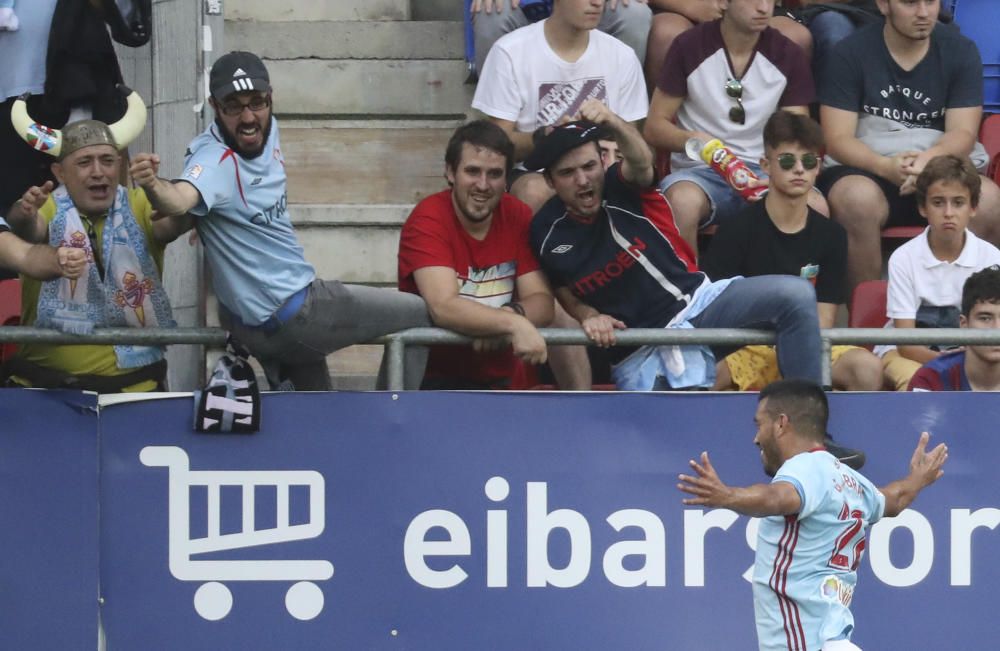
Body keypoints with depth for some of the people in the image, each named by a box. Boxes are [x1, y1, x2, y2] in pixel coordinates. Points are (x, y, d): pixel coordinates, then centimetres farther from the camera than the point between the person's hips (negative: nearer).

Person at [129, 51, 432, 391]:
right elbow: (181, 198, -48)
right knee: (418, 315, 4)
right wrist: (154, 187, -71)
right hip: (289, 316, -8)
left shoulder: (267, 131, -2)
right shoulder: (215, 159, -28)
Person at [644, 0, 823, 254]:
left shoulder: (789, 56, 4)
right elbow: (654, 128, 1)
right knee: (683, 202, -38)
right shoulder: (690, 47, -2)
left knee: (815, 207, -32)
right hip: (699, 170, -2)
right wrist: (692, 139, -22)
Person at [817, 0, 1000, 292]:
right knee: (858, 198, -37)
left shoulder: (960, 51, 5)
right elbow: (838, 139, -7)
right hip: (865, 169, -2)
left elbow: (962, 133, -3)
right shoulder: (850, 53, -2)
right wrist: (886, 166, -28)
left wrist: (929, 160, -26)